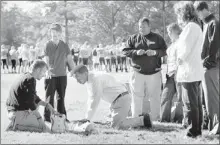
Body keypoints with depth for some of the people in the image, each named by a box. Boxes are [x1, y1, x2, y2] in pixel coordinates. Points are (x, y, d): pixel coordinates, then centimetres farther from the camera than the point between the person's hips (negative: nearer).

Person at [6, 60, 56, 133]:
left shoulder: (24, 76, 14)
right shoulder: (30, 79, -16)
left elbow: (33, 96, 25)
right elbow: (30, 102, -19)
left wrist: (46, 105, 18)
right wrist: (39, 117, -9)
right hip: (19, 114, -10)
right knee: (46, 130, -7)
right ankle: (17, 126, -11)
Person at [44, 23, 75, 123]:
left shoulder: (64, 46, 5)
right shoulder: (48, 45, -4)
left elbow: (69, 59, 8)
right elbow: (46, 60, -11)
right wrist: (48, 70, -26)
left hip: (62, 75, 3)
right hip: (51, 75, -3)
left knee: (61, 97, 11)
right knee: (49, 97, -2)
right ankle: (47, 117, 3)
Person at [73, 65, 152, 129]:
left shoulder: (95, 79, -20)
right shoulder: (89, 81, 12)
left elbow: (96, 100, -21)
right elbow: (91, 99, 20)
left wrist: (88, 118, -16)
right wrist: (87, 118, 15)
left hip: (121, 99, -10)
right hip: (116, 100, 10)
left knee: (116, 126, -18)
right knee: (115, 124, 9)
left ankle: (143, 120, -11)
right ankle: (141, 120, 12)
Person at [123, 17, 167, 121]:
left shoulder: (157, 38, 7)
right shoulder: (133, 38, 7)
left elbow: (165, 51, 5)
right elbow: (125, 51, 4)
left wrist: (155, 52, -14)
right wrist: (136, 52, -14)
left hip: (154, 73, 0)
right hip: (138, 73, 0)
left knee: (154, 96, 2)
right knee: (137, 97, -1)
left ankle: (155, 119, 10)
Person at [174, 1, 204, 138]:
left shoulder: (190, 27, -14)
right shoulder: (197, 27, 18)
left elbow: (185, 48, -17)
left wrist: (180, 59, 0)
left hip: (189, 72, -10)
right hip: (197, 71, 10)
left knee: (190, 104, -6)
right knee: (197, 103, 13)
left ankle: (193, 130, -4)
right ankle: (198, 129, 18)